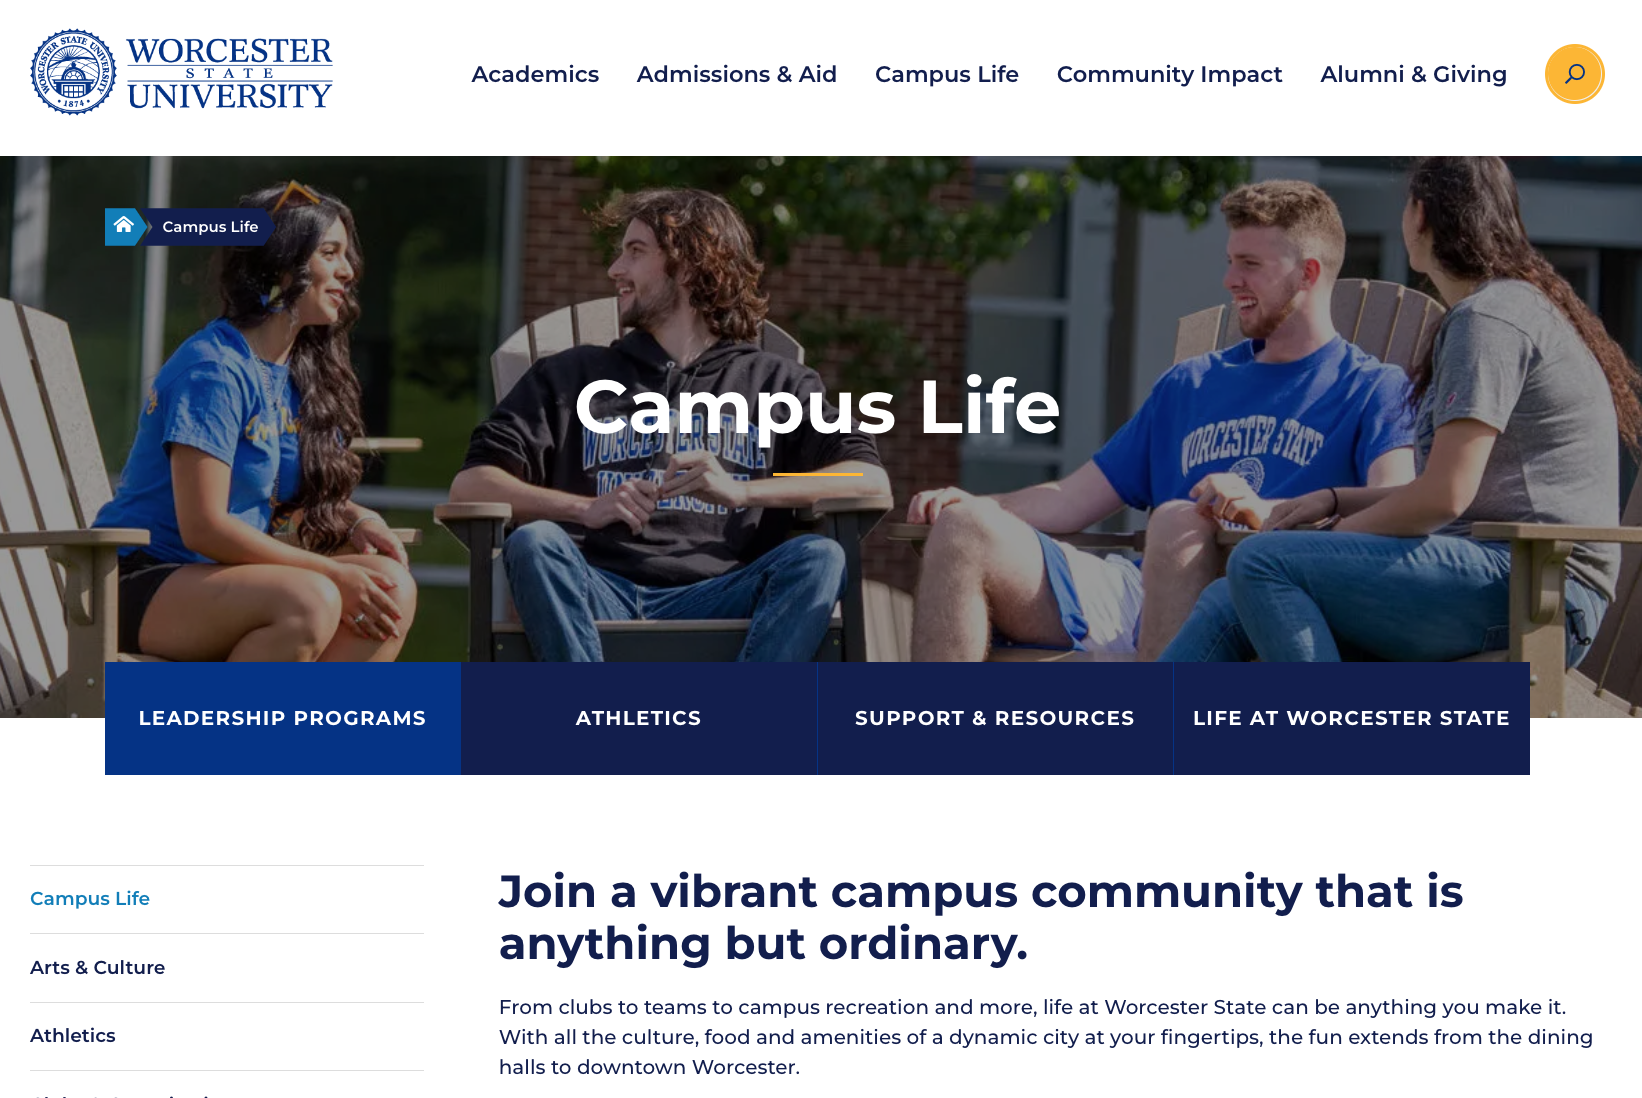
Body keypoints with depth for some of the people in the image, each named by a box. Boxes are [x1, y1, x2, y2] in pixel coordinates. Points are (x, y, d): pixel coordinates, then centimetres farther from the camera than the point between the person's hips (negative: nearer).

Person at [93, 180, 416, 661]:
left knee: (392, 588, -11)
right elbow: (203, 527, -22)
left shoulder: (301, 373, 12)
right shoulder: (213, 369, -16)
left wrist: (358, 522, -3)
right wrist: (332, 572, -21)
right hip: (139, 586, -9)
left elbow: (307, 496, 21)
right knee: (309, 600, -33)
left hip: (224, 574, 9)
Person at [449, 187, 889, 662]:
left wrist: (740, 491, -12)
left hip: (716, 602, 0)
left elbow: (872, 480, 4)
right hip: (601, 597, 0)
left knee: (819, 557, -28)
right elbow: (470, 485, 11)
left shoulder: (775, 383, 21)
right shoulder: (570, 377, 24)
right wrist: (585, 509, -8)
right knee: (534, 542, -30)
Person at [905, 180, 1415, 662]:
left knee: (1178, 520, -38)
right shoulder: (1190, 384, 30)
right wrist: (975, 505, 7)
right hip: (1135, 594, 6)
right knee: (963, 530, -13)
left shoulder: (1372, 389, 11)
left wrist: (1269, 512, -28)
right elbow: (1074, 499, 28)